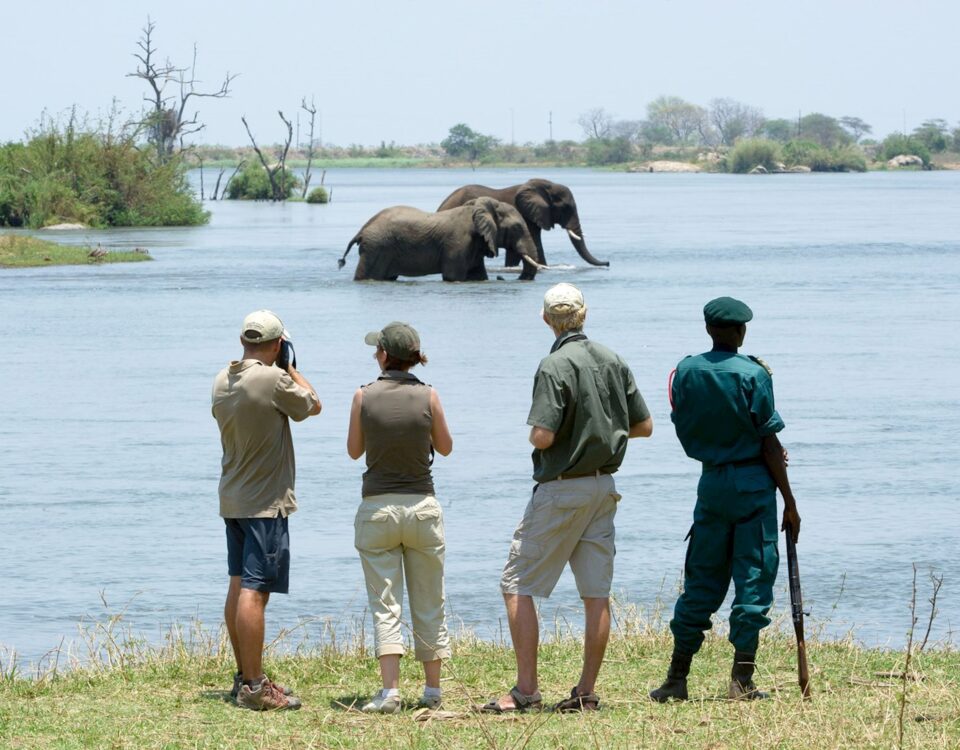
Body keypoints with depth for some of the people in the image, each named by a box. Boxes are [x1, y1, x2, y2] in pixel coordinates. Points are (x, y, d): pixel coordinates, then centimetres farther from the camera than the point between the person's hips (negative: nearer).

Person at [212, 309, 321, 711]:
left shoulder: (222, 381, 6)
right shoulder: (273, 380, -18)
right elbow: (312, 405, -2)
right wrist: (292, 368, 11)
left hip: (232, 499, 9)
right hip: (265, 502, -8)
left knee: (239, 586, 14)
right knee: (254, 591, -9)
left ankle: (245, 677, 22)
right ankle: (253, 687, -9)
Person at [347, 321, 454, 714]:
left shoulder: (364, 396, -7)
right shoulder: (427, 396, -5)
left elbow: (354, 450, 5)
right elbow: (445, 447, 8)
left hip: (377, 507, -1)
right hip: (422, 505, 1)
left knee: (384, 605, 0)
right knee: (428, 604, 11)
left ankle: (390, 691, -12)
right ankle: (432, 689, 14)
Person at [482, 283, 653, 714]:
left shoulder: (555, 367, -16)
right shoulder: (613, 362, 5)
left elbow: (542, 436, -22)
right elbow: (644, 426, 10)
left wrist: (533, 435, 0)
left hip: (561, 490, -7)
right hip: (604, 485, 7)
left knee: (517, 585, 0)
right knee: (596, 593, 7)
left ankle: (526, 690, -6)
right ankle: (586, 693, 8)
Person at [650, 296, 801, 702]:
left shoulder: (686, 372, 3)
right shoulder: (754, 375, -10)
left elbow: (685, 432, 10)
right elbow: (769, 445, -10)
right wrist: (789, 502, -4)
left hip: (711, 481, 4)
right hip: (754, 485, -4)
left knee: (701, 580, 11)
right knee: (753, 579, 1)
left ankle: (677, 678, 12)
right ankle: (742, 680, -1)